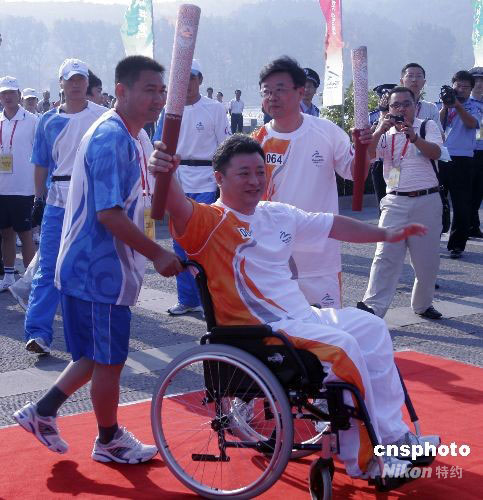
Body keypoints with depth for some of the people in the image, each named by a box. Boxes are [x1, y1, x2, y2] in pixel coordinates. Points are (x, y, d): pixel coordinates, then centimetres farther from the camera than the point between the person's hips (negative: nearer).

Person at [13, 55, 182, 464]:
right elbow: (108, 213, -26)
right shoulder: (110, 139, -21)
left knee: (100, 355, 19)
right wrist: (157, 254, -21)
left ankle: (43, 412, 29)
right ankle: (109, 441, 24)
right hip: (97, 270, -10)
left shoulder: (137, 138, 10)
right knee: (108, 359, 6)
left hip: (110, 266, 10)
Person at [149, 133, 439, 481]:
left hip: (302, 316, 9)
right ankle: (365, 459, -9)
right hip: (257, 330, -9)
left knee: (371, 328, 8)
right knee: (344, 347, -23)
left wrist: (385, 234, 22)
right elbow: (178, 208, -33)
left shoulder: (279, 214, 13)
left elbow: (334, 226, 21)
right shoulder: (211, 222, -12)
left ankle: (392, 434, 14)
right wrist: (165, 174, -54)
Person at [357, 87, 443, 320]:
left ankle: (423, 304, 25)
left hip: (427, 201, 0)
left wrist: (414, 137, -28)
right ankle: (373, 307, -14)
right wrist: (380, 130, -21)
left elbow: (436, 153, -12)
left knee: (428, 258, 7)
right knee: (386, 255, -10)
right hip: (396, 202, 0)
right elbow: (367, 155, -7)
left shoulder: (428, 126, 7)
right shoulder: (384, 132, 11)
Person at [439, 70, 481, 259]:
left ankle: (457, 245, 4)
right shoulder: (444, 106, 15)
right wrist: (445, 106, -12)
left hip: (462, 158, -2)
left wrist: (457, 105, -21)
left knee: (461, 204, -2)